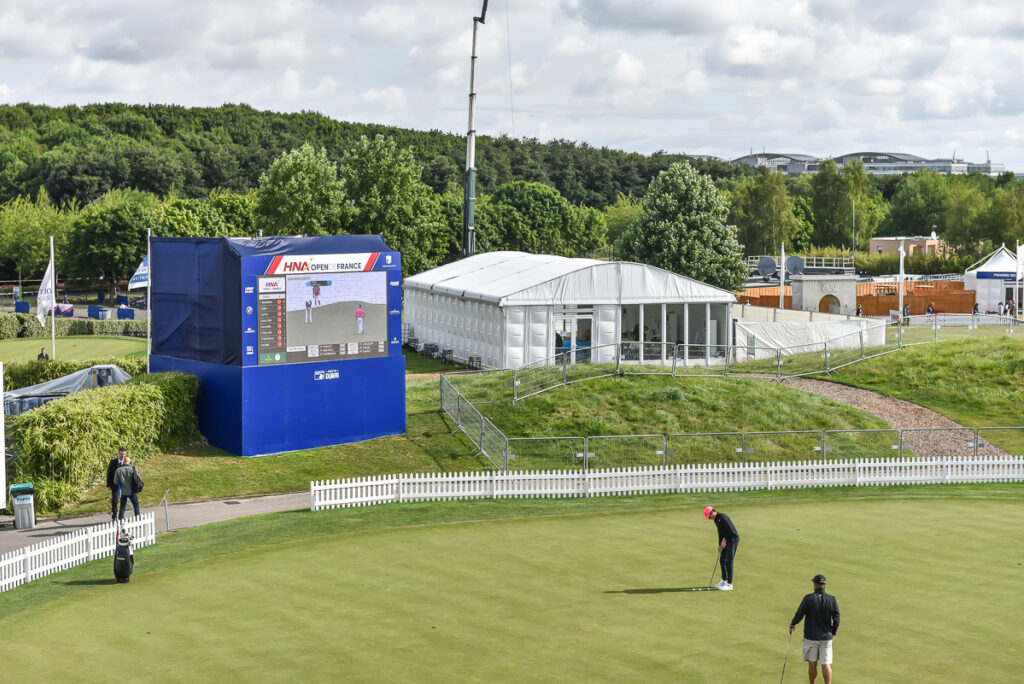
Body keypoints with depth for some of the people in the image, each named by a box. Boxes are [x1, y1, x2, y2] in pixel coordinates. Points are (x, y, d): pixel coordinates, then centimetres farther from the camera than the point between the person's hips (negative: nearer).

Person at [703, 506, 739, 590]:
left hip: (733, 539, -10)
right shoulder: (716, 520, 10)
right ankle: (724, 581, 23)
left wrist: (724, 541, -13)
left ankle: (729, 584, -6)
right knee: (722, 560, 12)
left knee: (728, 562, -10)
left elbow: (730, 530, -21)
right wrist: (720, 545, 10)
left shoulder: (722, 517, -20)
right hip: (727, 540, 10)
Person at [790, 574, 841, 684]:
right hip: (826, 637, 2)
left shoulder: (808, 599, -13)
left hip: (811, 637, -2)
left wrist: (792, 624, 12)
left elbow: (799, 615, -9)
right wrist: (833, 633, 14)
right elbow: (836, 619, -1)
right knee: (826, 664, 2)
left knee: (812, 663, 11)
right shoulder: (832, 599, -5)